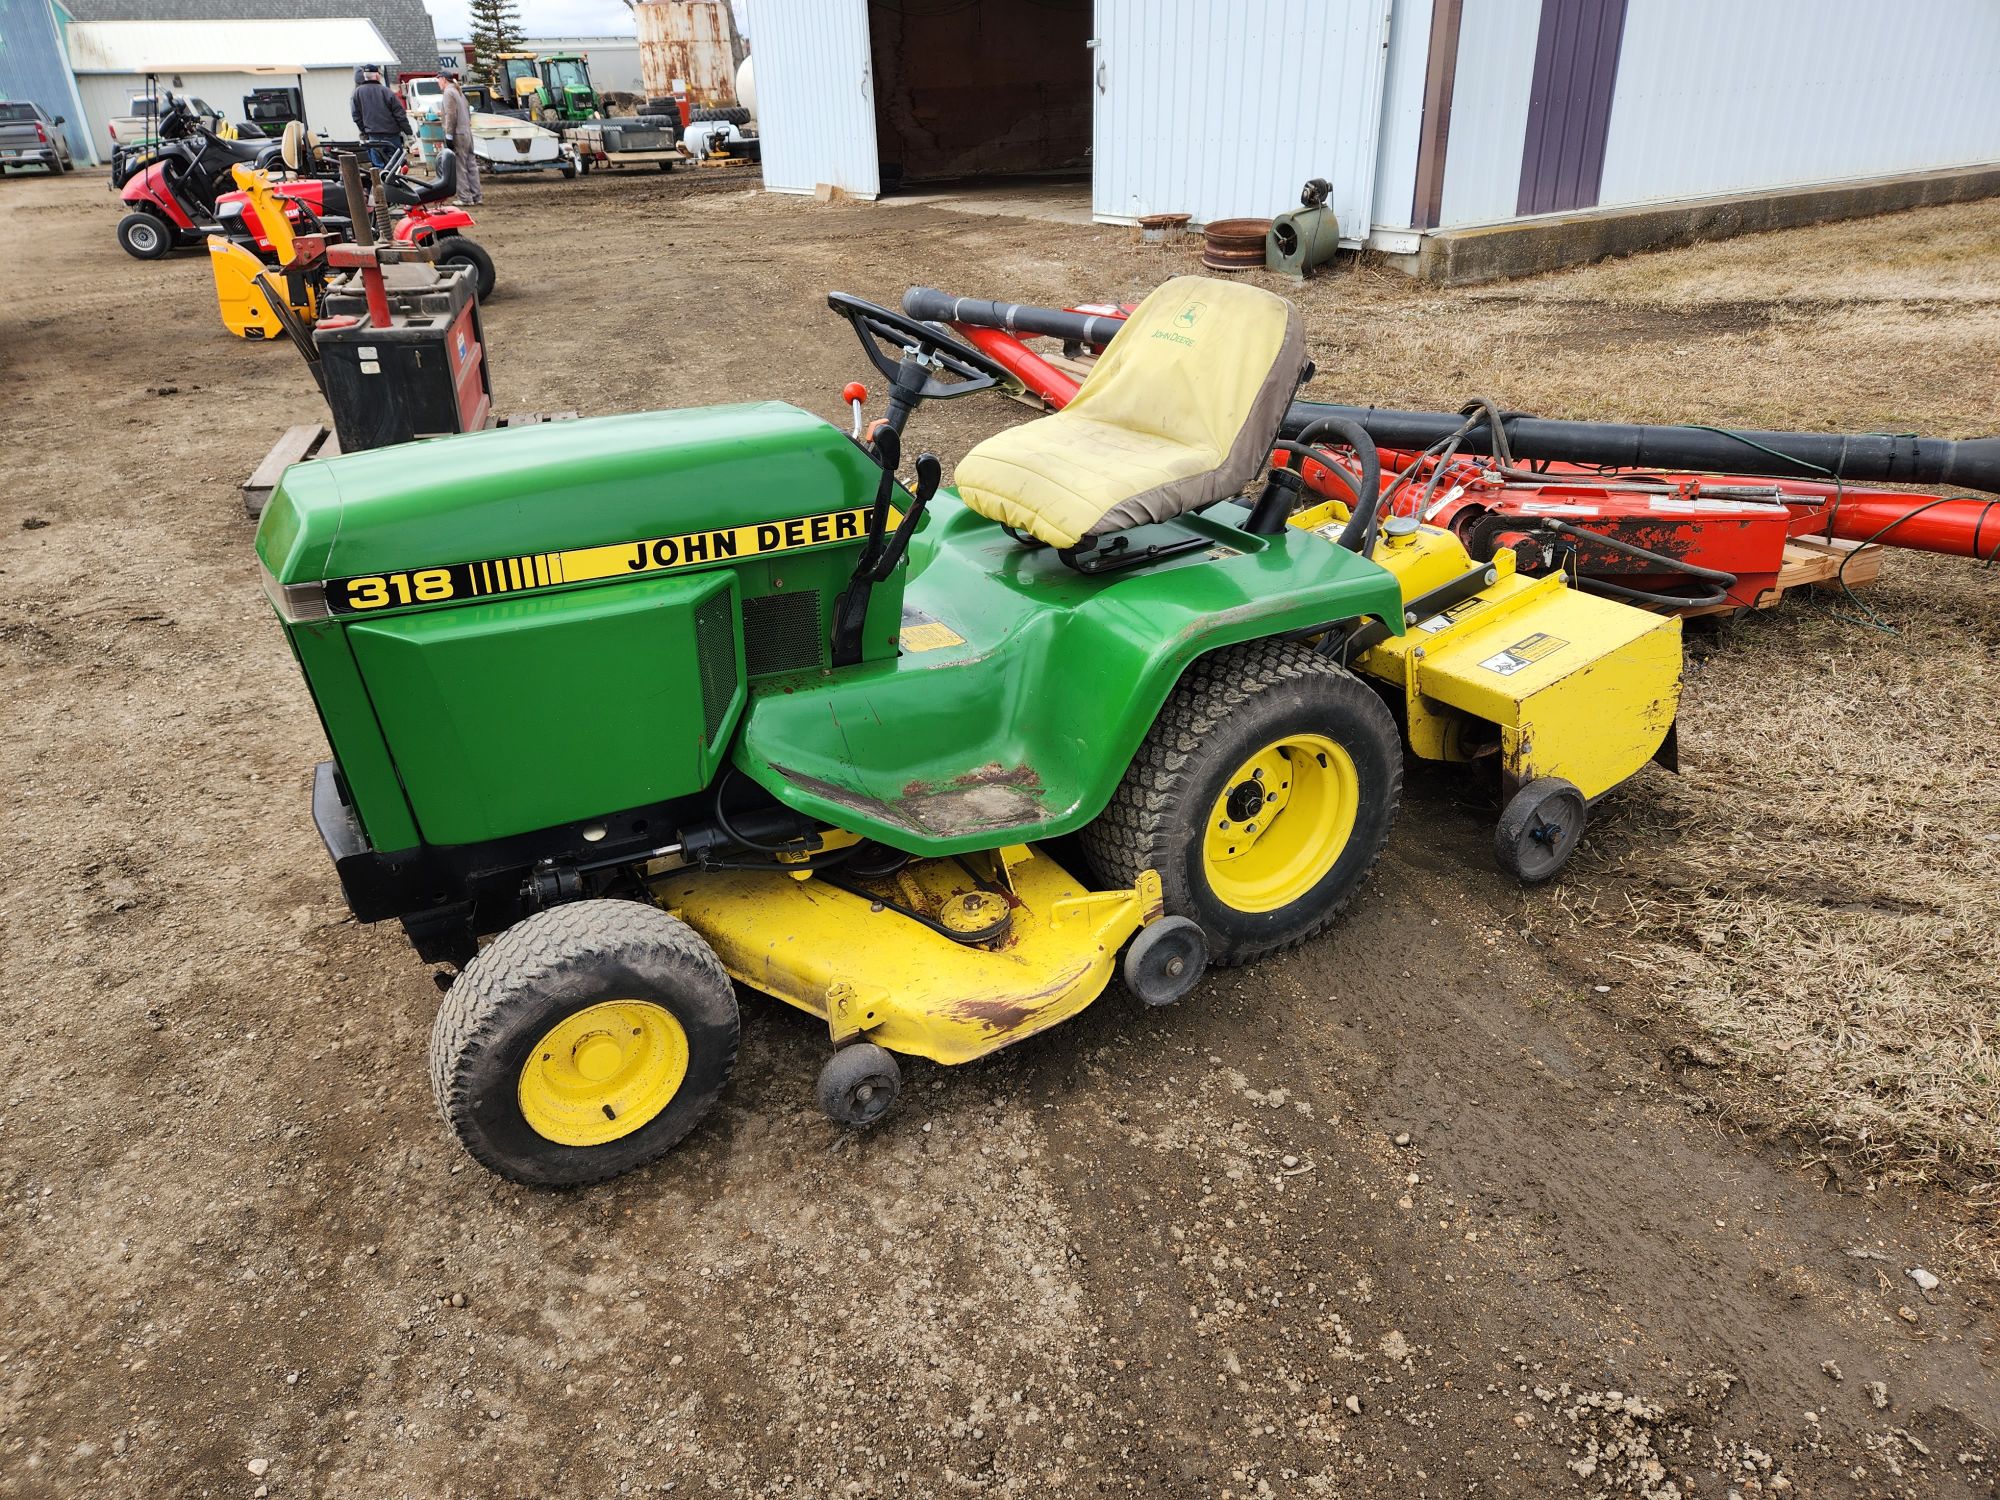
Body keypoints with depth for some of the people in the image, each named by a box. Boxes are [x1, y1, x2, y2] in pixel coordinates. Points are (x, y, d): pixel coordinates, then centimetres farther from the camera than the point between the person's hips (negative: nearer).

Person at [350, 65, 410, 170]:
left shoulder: (358, 92, 2)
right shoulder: (386, 91, -8)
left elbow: (356, 115, 6)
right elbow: (400, 114, -8)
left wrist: (364, 132, 17)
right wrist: (408, 131, 2)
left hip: (373, 137, 2)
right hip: (392, 135, -2)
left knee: (378, 166, 5)